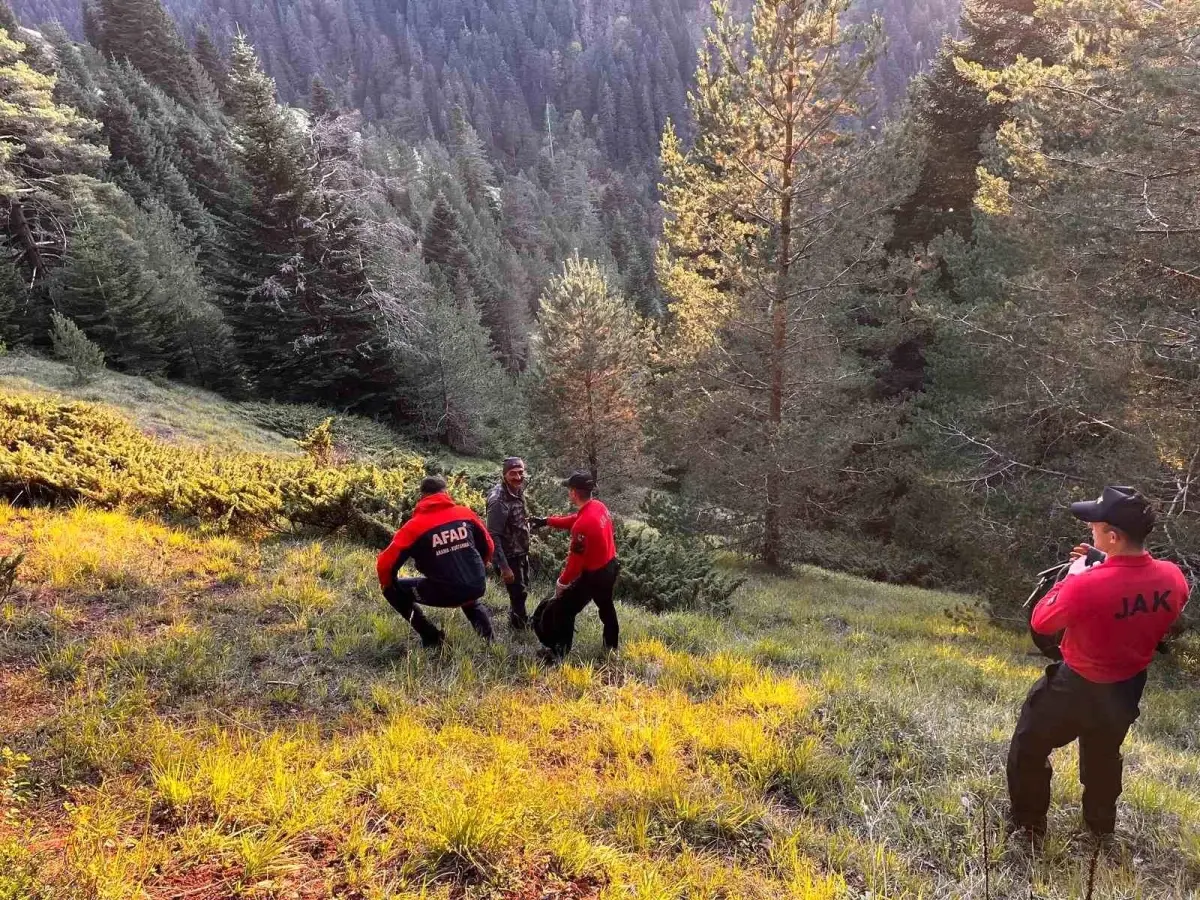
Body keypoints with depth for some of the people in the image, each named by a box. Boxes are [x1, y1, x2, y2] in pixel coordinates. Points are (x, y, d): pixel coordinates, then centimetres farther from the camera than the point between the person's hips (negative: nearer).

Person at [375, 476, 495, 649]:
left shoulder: (415, 525, -3)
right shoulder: (465, 513, 6)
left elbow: (385, 563, -5)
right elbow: (488, 546, 16)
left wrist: (387, 585, 16)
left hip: (444, 593, -4)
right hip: (477, 587, 5)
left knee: (393, 590, 17)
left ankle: (432, 637, 12)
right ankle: (486, 633, 23)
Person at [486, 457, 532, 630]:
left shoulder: (518, 491, -2)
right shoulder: (499, 500, -27)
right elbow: (494, 536, -27)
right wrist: (504, 566, -28)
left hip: (521, 553, 9)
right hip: (509, 556, -9)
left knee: (522, 592, 24)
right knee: (518, 594, 2)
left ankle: (516, 621, 47)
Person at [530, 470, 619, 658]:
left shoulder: (583, 525, -33)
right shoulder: (599, 506, -6)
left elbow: (575, 561, -24)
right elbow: (573, 520, 12)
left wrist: (561, 583, -10)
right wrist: (547, 521, 13)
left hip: (593, 574, -9)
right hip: (610, 566, 9)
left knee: (564, 609, 7)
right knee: (606, 606, 28)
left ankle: (558, 653, 16)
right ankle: (611, 646, 45)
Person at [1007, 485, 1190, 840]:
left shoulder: (1087, 586, -37)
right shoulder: (1173, 577, -17)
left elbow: (1041, 622, -18)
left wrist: (1074, 576, -10)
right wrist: (1103, 569, -1)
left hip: (1076, 688, -6)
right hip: (1129, 688, 6)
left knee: (1029, 748, 17)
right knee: (1104, 756, 30)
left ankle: (1027, 824, 30)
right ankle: (1101, 825, 49)